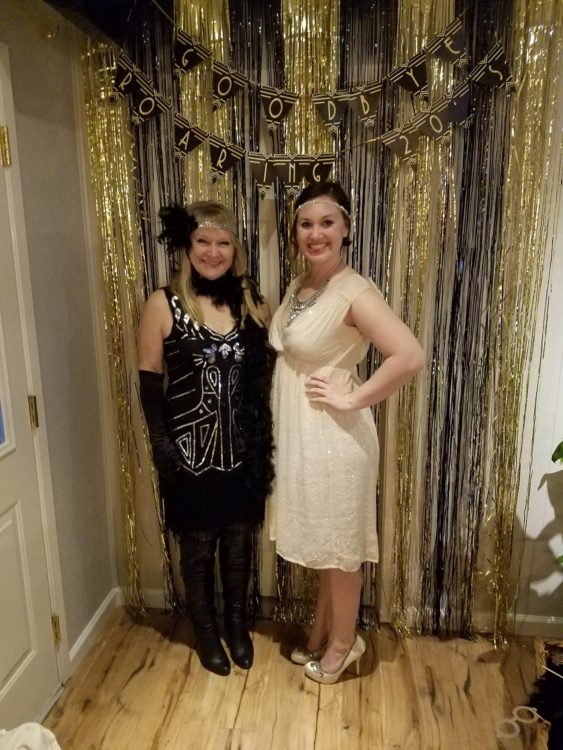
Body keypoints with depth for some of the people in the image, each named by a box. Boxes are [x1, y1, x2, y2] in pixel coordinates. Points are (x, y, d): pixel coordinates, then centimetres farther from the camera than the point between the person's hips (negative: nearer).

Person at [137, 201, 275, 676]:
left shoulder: (254, 301, 1)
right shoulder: (163, 305, -8)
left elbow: (267, 374, 7)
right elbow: (149, 380, -6)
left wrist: (267, 441, 3)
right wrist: (161, 444, -11)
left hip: (244, 449, 3)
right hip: (191, 450, -2)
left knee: (239, 540, 18)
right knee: (198, 545, 14)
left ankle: (237, 624, 42)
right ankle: (206, 630, 39)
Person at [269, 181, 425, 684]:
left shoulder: (355, 292, -19)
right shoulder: (298, 286, 7)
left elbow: (410, 356, -29)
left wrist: (353, 398, -21)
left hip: (334, 438, -8)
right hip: (300, 434, 8)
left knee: (340, 547, 12)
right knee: (320, 542, 23)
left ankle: (344, 643, 35)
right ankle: (322, 631, 44)